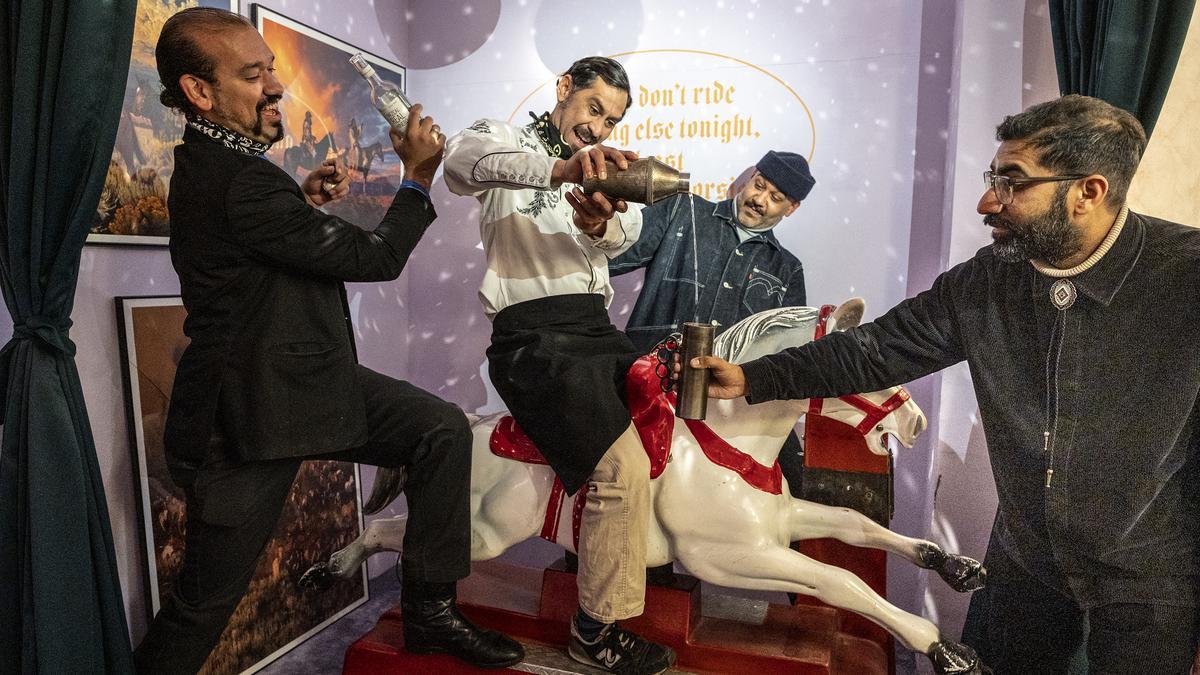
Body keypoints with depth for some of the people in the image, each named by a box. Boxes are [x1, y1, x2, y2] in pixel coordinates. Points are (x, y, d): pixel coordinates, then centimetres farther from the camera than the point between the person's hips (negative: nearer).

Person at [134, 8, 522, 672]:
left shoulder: (206, 164, 7)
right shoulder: (239, 181, -25)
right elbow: (375, 258, -20)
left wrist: (303, 202, 8)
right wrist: (418, 173, -8)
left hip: (304, 378, 9)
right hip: (248, 417, -9)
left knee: (443, 428, -1)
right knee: (207, 599, 6)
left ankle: (429, 611, 8)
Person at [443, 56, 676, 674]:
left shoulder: (600, 172, 22)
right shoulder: (509, 144, 4)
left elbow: (621, 239, 0)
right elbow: (461, 157, -23)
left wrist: (599, 220, -27)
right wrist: (560, 169, -42)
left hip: (596, 327, 8)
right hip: (533, 335, -7)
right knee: (624, 467, -19)